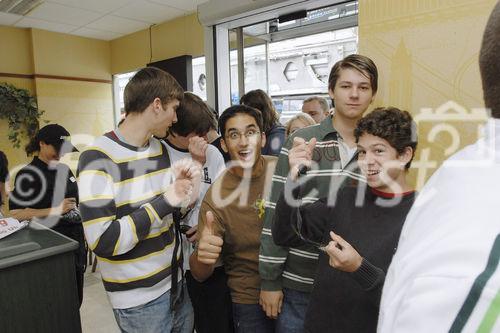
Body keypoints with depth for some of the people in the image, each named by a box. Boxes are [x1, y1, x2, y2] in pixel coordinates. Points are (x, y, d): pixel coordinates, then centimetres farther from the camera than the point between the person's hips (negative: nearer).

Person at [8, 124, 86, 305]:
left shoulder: (64, 169, 10)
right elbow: (15, 213, -14)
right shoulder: (27, 174, -8)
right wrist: (55, 210, -20)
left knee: (76, 298, 14)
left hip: (76, 241, 6)